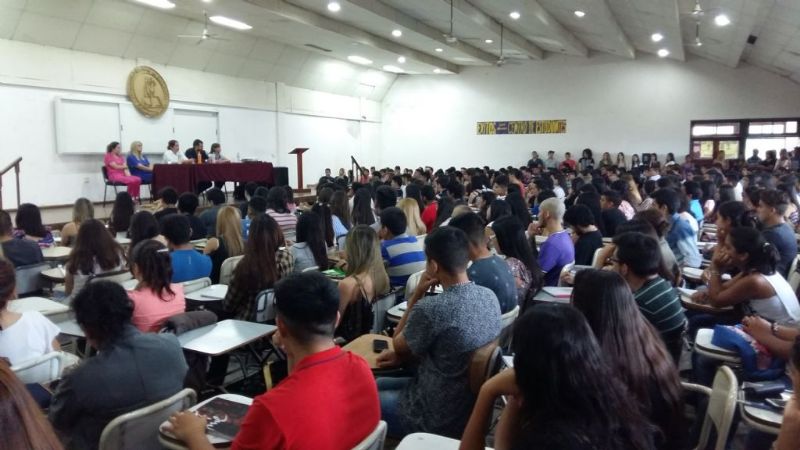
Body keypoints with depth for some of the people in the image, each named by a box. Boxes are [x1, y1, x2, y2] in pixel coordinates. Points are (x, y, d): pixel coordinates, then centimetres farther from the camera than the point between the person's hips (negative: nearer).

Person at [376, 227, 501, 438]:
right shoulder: (490, 297, -6)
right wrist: (402, 357, 7)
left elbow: (397, 344, -8)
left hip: (439, 419, -7)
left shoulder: (430, 309, -30)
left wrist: (417, 294, -9)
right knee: (379, 385, 25)